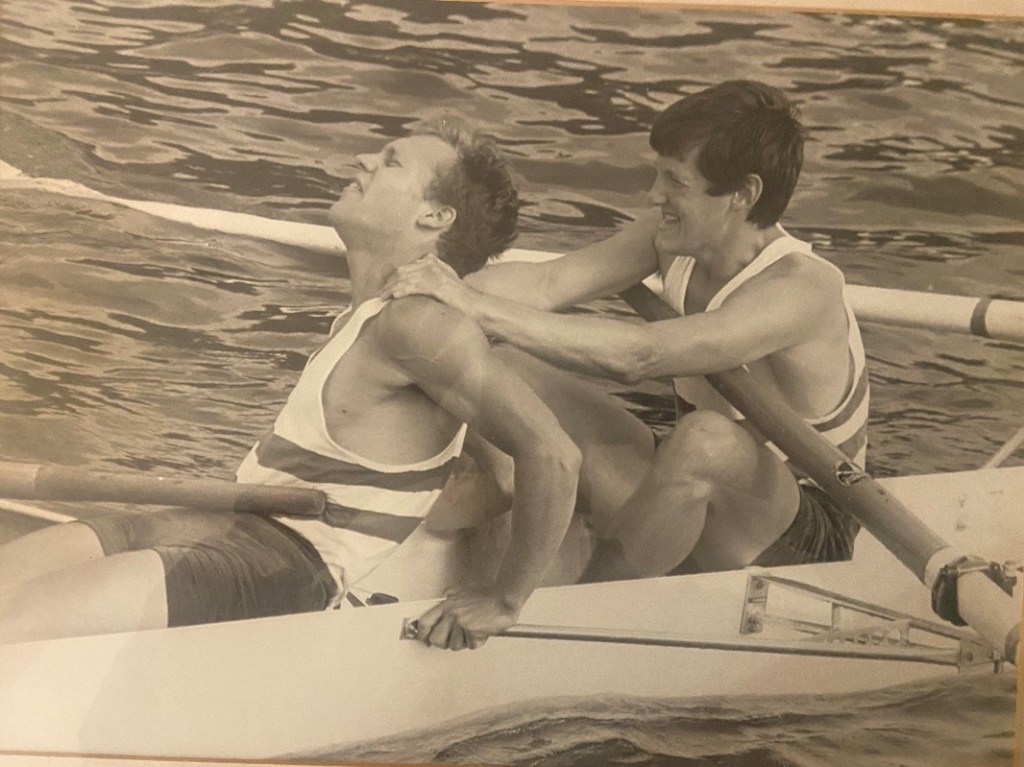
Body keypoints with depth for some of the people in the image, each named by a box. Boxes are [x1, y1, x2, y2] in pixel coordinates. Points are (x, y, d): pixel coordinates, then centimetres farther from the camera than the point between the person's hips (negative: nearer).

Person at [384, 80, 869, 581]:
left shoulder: (801, 290, -28)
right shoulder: (678, 237, -6)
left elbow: (639, 356, -40)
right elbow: (547, 283, -14)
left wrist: (477, 308, -41)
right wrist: (449, 293, -31)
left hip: (794, 541, -6)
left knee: (708, 439, -41)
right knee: (509, 377, -6)